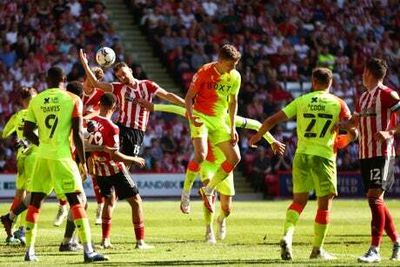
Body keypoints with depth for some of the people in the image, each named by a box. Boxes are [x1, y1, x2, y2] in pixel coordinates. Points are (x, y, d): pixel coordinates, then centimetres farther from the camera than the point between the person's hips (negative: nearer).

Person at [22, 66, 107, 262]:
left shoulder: (36, 101, 6)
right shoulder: (73, 100, -2)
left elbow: (27, 132, 9)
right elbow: (77, 134, -7)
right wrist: (83, 160, 2)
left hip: (42, 157, 3)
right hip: (62, 157, -3)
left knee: (35, 202, 12)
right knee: (76, 201, -2)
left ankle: (29, 250, 12)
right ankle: (88, 250, -10)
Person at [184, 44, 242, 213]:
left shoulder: (235, 77, 1)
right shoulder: (205, 72, -14)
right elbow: (189, 96, -9)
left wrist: (232, 127, 8)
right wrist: (191, 117, -25)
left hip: (220, 120, 6)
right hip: (201, 118, -6)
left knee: (235, 158, -2)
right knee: (201, 155, -26)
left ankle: (208, 190, 13)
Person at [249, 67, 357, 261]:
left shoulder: (301, 101, 6)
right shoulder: (338, 104, 1)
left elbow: (272, 120, 6)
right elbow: (352, 133, -2)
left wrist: (257, 136, 22)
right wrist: (338, 144, 19)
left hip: (302, 155, 2)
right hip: (324, 156, -2)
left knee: (299, 200, 10)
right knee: (324, 204, 9)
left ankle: (287, 235, -14)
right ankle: (317, 250, 11)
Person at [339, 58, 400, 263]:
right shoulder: (363, 97, 18)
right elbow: (355, 121, 31)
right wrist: (337, 125, 15)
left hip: (382, 154, -9)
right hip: (365, 154, 9)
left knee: (374, 197, -15)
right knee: (376, 200, 10)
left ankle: (374, 250, -17)